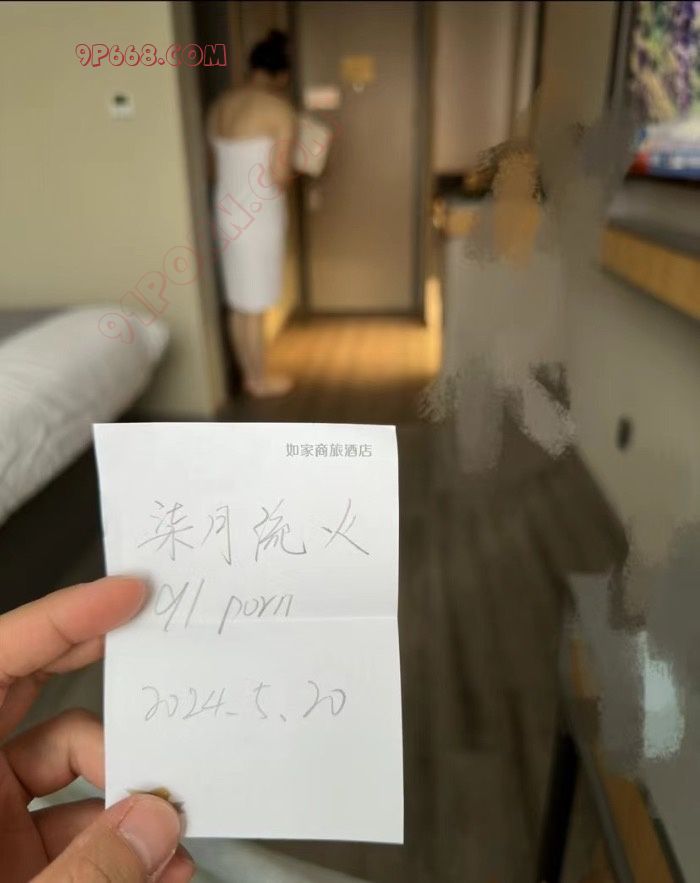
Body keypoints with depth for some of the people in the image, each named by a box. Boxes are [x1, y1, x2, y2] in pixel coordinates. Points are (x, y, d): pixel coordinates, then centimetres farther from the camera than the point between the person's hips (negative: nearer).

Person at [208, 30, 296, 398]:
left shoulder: (220, 105, 9)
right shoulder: (279, 109, -12)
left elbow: (214, 166, 13)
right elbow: (279, 176, -17)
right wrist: (289, 173, 5)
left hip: (226, 211, 7)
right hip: (258, 215, -7)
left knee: (239, 301, 16)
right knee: (254, 304, 5)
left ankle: (248, 374, 30)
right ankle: (261, 380, 20)